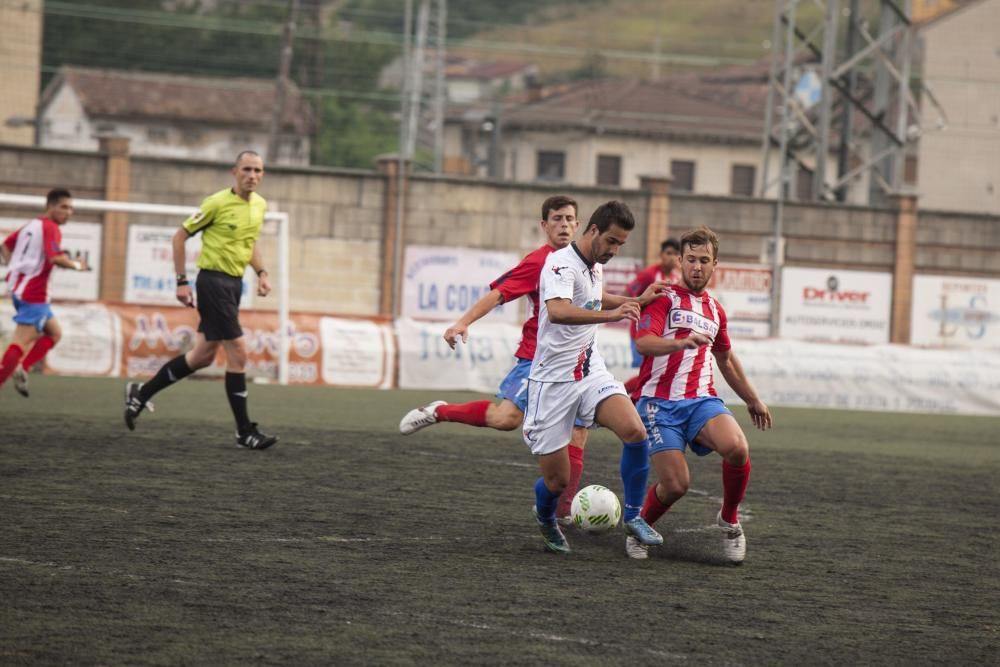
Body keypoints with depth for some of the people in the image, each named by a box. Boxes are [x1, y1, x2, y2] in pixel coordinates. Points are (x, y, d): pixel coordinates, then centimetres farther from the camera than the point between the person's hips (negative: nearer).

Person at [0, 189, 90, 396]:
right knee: (21, 343, -12)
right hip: (33, 292, -10)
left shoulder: (31, 225, 17)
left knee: (54, 333, 18)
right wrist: (77, 265, -8)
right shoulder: (51, 228, -11)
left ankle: (22, 368, 3)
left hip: (18, 286, 10)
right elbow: (56, 258, -25)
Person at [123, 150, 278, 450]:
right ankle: (245, 432, -5)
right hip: (213, 281, -8)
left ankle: (141, 393, 29)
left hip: (234, 283, 8)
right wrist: (181, 282, -10)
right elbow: (180, 236, -7)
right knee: (238, 354, -10)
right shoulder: (218, 203, -14)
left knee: (202, 356, 14)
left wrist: (261, 273, 10)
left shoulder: (260, 206, 8)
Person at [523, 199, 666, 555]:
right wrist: (611, 315, -48)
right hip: (553, 381, -6)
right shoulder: (561, 263, -18)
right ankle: (545, 518, 34)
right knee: (557, 481, -2)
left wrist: (636, 301, 28)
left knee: (634, 431, -22)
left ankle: (633, 516, -5)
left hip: (590, 372, 6)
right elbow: (557, 311, -39)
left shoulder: (596, 265, 8)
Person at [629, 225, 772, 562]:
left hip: (702, 401, 4)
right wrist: (683, 342, -34)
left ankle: (729, 521, -2)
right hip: (660, 403, -4)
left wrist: (753, 401, 40)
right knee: (675, 484, -16)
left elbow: (726, 360, 35)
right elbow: (643, 343, -17)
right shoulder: (664, 298, 0)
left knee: (737, 448, -27)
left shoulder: (715, 310, 20)